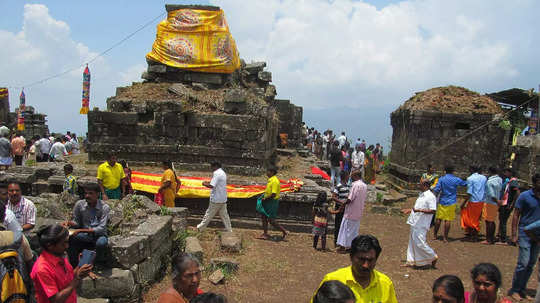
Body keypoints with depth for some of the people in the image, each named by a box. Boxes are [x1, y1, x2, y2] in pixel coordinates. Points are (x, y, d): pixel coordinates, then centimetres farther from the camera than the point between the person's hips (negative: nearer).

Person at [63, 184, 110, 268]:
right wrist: (70, 223, -18)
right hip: (84, 236, 3)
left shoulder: (104, 207, -15)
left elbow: (101, 228, -20)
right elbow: (77, 222, 7)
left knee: (101, 242, -37)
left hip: (98, 235, -3)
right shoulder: (79, 204, -6)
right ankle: (74, 266, -7)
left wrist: (81, 230, -30)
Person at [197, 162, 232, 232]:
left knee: (209, 214, 2)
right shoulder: (223, 173, 14)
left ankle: (201, 227, 12)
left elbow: (211, 186, -23)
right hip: (223, 199, 8)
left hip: (216, 199, -8)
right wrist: (209, 182, 16)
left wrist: (205, 184, -6)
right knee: (224, 214, 12)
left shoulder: (216, 173, -16)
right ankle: (228, 228, 13)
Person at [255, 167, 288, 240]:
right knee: (263, 217, 13)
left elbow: (273, 194, -27)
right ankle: (265, 234, 22)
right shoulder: (270, 180, 9)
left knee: (271, 220, -4)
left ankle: (284, 231, 8)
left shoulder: (274, 181, -22)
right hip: (268, 201, 10)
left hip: (272, 202, -10)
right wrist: (264, 196, 12)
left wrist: (265, 199, -17)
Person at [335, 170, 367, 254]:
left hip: (351, 212, -7)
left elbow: (350, 199, -20)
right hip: (359, 212, 7)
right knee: (354, 230, 15)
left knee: (346, 228, 2)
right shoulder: (365, 186, 7)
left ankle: (343, 247, 7)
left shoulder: (355, 185, -18)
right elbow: (363, 200, 13)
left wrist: (343, 204, -6)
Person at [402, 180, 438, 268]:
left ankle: (433, 257, 11)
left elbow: (433, 211, -22)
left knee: (419, 242, -8)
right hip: (415, 223, 10)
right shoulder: (421, 194, 13)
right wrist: (410, 210, 21)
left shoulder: (430, 196, -16)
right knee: (412, 242, 13)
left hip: (421, 225, -10)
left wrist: (419, 210, -27)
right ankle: (412, 261, 22)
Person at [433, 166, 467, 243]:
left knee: (438, 218, 10)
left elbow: (436, 190, -7)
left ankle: (435, 235, 17)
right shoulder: (456, 179, -2)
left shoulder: (441, 179, -3)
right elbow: (465, 183, 14)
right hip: (451, 202, -1)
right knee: (448, 220, 1)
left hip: (442, 201, 1)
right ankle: (445, 237, 3)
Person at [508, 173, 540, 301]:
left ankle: (521, 290, 21)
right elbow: (516, 215, -5)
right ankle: (514, 290, 5)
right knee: (523, 263, -9)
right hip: (525, 234, -5)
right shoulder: (525, 196, -8)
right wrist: (514, 235, -9)